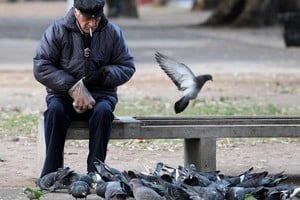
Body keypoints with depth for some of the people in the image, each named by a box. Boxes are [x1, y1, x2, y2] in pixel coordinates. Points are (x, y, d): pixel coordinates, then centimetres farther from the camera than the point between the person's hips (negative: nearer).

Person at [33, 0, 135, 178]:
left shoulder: (112, 32, 2)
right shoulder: (57, 31, -3)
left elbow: (127, 66, 7)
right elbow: (41, 68, -6)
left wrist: (105, 75, -14)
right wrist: (71, 87, -18)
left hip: (101, 95, 1)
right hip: (63, 94, -1)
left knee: (103, 111, -34)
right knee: (55, 110, -34)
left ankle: (95, 172, -33)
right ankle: (51, 173, -32)